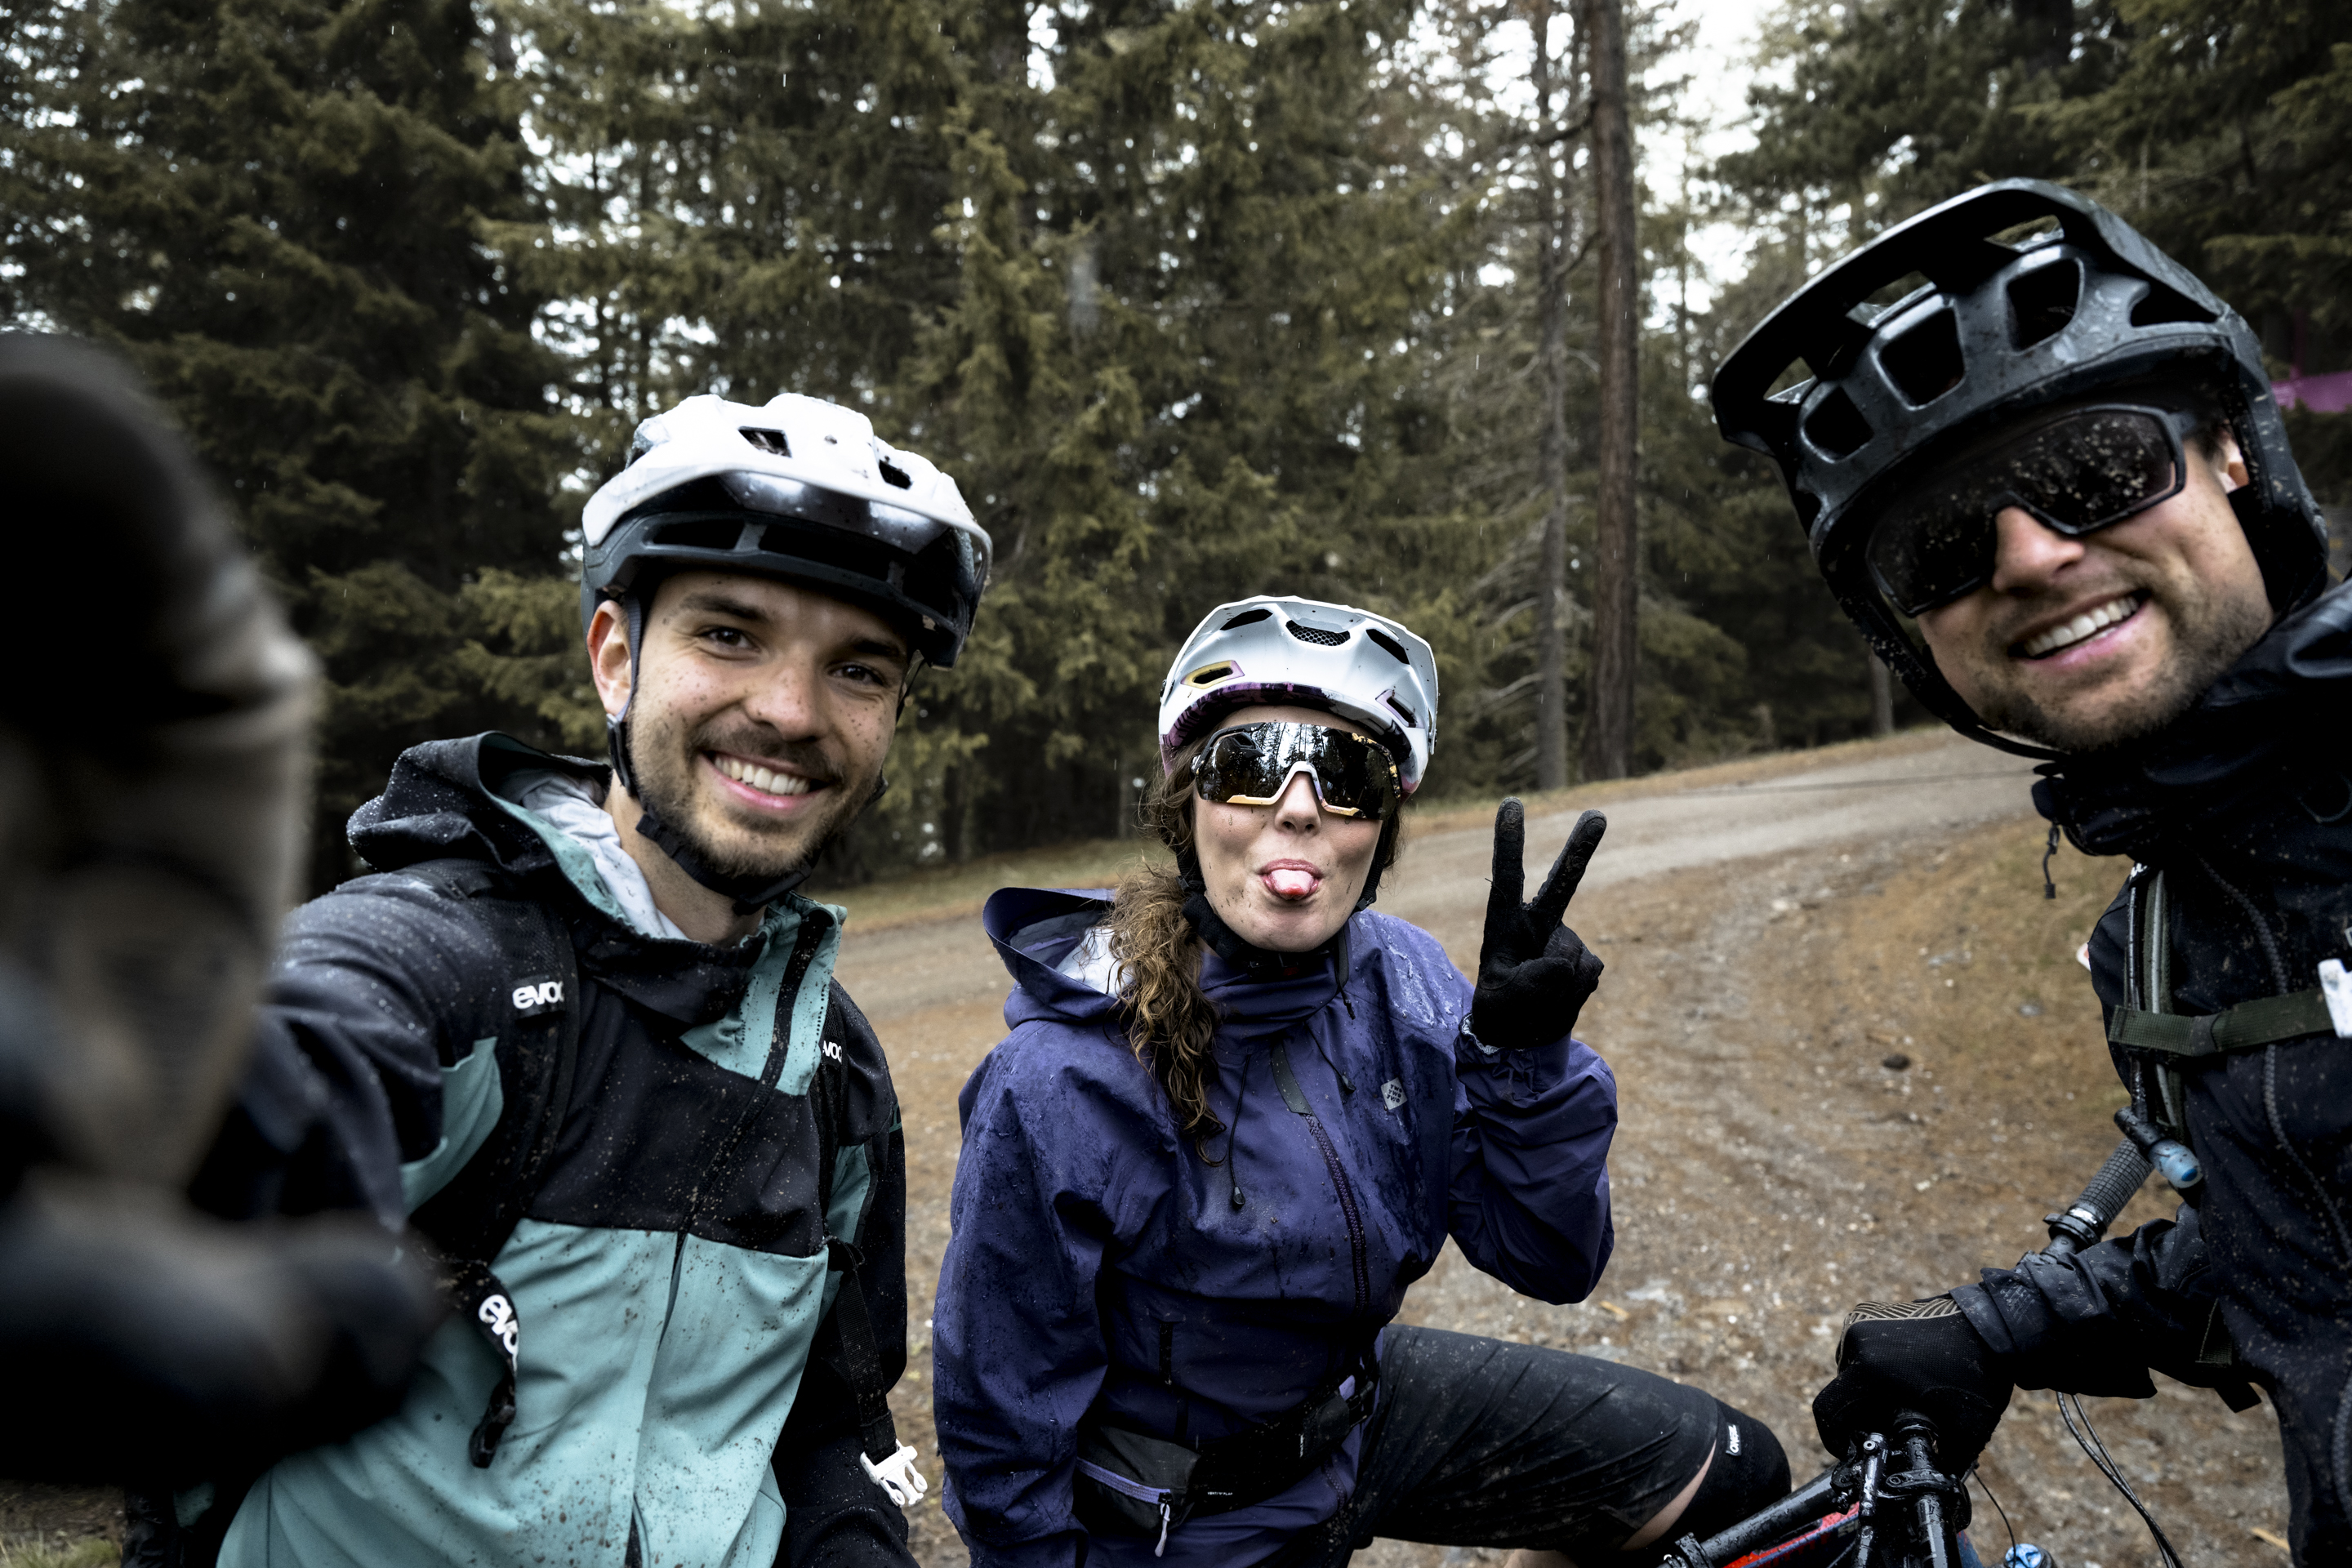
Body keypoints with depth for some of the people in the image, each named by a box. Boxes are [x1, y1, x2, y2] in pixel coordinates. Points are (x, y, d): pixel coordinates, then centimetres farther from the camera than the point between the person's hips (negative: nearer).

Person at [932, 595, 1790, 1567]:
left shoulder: (1403, 983, -14)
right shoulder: (1059, 1087, -29)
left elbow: (1550, 1260, -12)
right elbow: (1003, 1441, -18)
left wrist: (1521, 1058, -27)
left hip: (1363, 1404, 5)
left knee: (1734, 1478, 6)